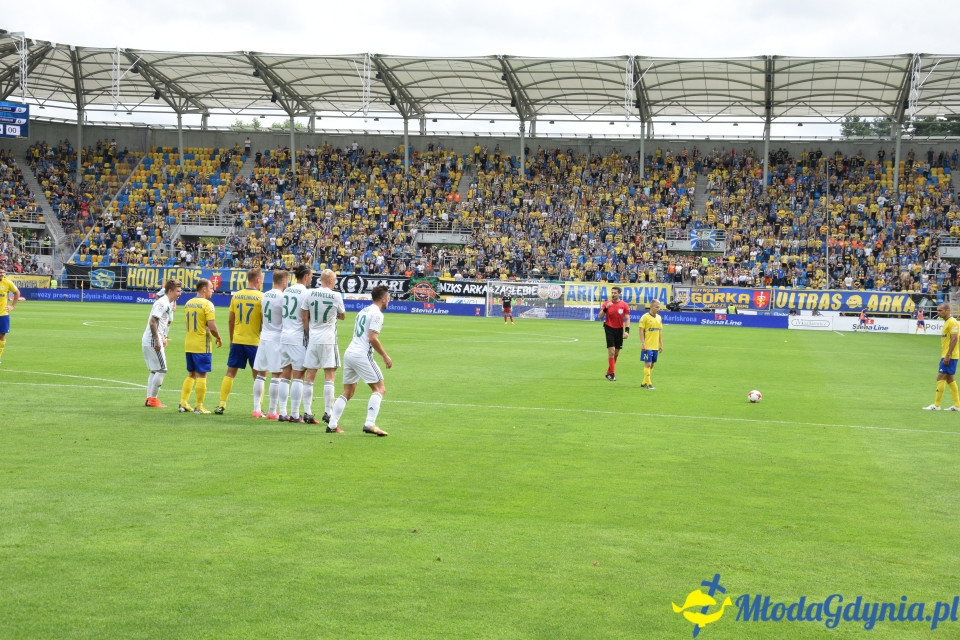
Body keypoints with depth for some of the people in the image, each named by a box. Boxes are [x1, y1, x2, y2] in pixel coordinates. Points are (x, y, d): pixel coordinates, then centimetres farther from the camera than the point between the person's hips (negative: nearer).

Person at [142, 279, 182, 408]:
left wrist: (163, 338, 19)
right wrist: (157, 341, -22)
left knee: (154, 371, 13)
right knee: (161, 370, -6)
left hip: (148, 341, 10)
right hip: (152, 341, -10)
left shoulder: (168, 304, 15)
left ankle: (149, 399, 16)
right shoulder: (162, 303, -15)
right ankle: (153, 398, -1)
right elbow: (152, 322, -22)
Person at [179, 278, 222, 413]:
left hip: (188, 345, 7)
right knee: (201, 376, 0)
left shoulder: (188, 304, 10)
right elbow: (212, 327, -19)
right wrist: (218, 338, -2)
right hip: (202, 346, -7)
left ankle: (183, 403, 14)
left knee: (191, 375, 17)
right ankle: (199, 407, 3)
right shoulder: (207, 304, -13)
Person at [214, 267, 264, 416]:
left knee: (230, 373, 11)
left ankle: (221, 405, 9)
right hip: (254, 341, -3)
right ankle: (257, 409, 2)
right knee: (258, 375, 6)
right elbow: (264, 321, -10)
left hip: (237, 341, 3)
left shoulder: (236, 296, 4)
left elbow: (230, 320, 8)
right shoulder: (261, 297, -9)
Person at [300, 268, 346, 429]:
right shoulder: (336, 296, -6)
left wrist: (309, 333, 14)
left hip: (312, 339, 3)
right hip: (328, 340, -3)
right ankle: (328, 413, -6)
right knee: (330, 376, -1)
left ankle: (307, 413, 10)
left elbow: (304, 317, 4)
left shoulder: (309, 294, 0)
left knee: (309, 376, 9)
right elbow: (342, 316, 9)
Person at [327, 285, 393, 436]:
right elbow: (373, 338, -16)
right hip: (362, 355, -9)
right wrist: (385, 356, -9)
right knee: (379, 389, -3)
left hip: (349, 353, 9)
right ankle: (369, 424, -15)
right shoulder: (377, 314, -7)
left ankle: (332, 424, 9)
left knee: (348, 391, 15)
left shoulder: (362, 311, 20)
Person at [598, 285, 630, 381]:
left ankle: (609, 373, 20)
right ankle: (612, 373, -7)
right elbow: (600, 317, -6)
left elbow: (627, 319, 0)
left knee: (616, 353, 7)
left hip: (619, 330, 2)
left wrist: (627, 331, -11)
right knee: (611, 351, -11)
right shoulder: (606, 303, -3)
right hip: (609, 329, -2)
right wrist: (605, 308, -22)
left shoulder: (624, 305, -1)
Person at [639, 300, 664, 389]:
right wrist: (643, 344, -14)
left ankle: (644, 382, 16)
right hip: (647, 346, -7)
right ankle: (648, 383, -3)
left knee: (652, 364, 8)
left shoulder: (659, 318, 11)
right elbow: (641, 331, -9)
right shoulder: (645, 317, -8)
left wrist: (661, 344, 15)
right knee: (648, 364, -8)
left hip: (655, 346, 7)